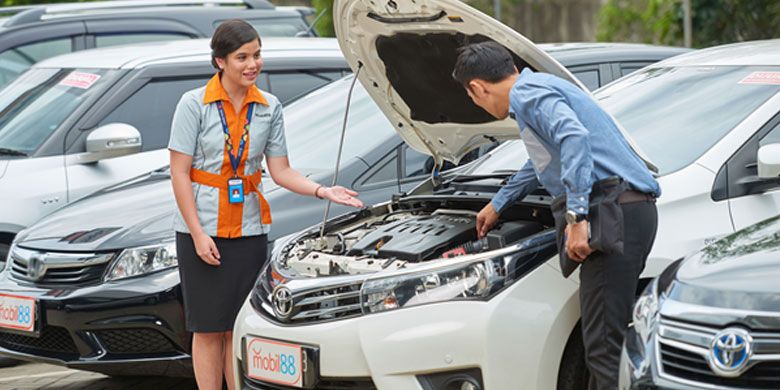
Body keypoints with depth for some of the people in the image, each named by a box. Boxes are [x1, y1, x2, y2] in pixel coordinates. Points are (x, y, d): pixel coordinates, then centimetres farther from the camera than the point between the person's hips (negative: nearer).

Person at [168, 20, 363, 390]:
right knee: (209, 328, 2)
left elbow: (281, 171, 5)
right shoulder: (194, 104, -8)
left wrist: (322, 191, -12)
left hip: (249, 230, 3)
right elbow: (179, 174, -8)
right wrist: (198, 234, -13)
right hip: (202, 230, -3)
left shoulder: (269, 107, 4)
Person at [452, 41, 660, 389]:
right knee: (604, 340, 12)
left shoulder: (529, 93, -6)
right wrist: (497, 205, 58)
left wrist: (577, 216, -28)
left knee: (604, 344, -13)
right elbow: (543, 162, 46)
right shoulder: (541, 89, 28)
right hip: (635, 209, 10)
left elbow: (575, 137, -25)